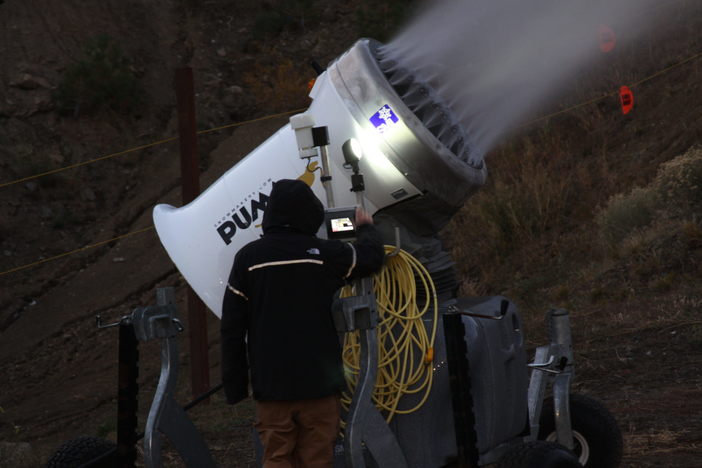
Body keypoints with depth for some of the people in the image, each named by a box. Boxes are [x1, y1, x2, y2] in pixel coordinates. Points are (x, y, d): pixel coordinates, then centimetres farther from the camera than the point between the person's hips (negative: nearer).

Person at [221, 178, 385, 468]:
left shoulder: (248, 258, -2)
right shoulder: (326, 254, -4)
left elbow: (232, 328, -1)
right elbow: (372, 255, 15)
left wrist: (234, 384, 6)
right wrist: (366, 228, 37)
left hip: (270, 386, 1)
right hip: (319, 382, 0)